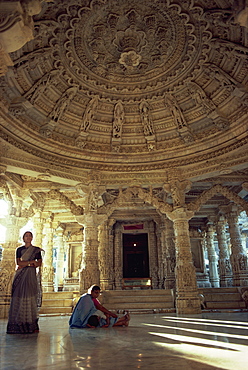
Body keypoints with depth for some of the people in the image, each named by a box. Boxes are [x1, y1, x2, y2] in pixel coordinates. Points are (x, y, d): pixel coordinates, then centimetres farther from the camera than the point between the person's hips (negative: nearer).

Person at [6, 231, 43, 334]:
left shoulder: (36, 250, 9)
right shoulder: (19, 250, 11)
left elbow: (39, 263, 2)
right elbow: (18, 262, 0)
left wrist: (25, 264, -5)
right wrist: (32, 261, -5)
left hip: (31, 275, -1)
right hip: (20, 276, 1)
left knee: (31, 299, -6)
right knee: (19, 299, -4)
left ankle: (32, 325, -4)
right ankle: (18, 325, 1)